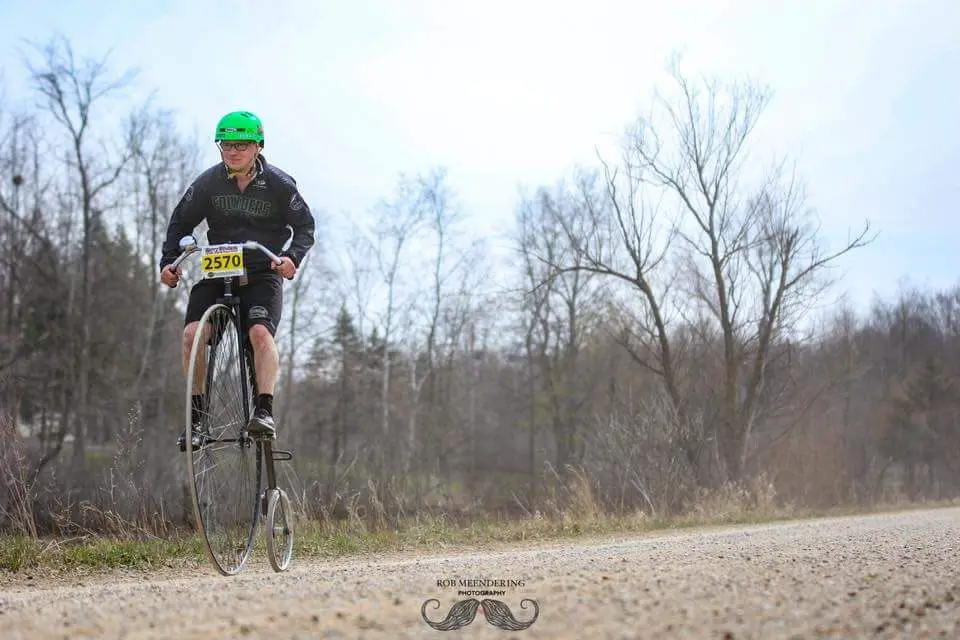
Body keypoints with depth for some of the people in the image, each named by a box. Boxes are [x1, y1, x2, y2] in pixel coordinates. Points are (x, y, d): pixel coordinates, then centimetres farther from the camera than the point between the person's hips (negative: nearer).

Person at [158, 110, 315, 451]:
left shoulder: (279, 184, -6)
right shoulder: (208, 182, -3)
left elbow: (305, 226, -2)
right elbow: (180, 222, 5)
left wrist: (292, 257, -22)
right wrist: (168, 262, -10)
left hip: (262, 273, -2)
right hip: (215, 272, 2)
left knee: (261, 333, -28)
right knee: (192, 333, -19)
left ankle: (264, 411, -25)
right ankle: (196, 414, -8)